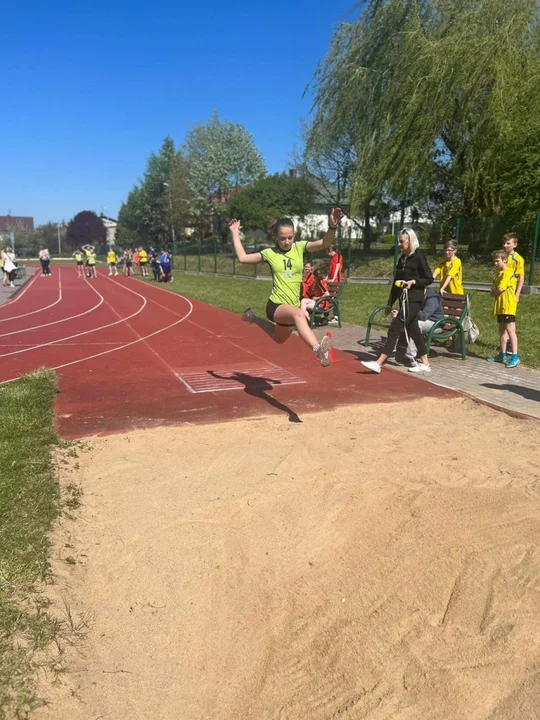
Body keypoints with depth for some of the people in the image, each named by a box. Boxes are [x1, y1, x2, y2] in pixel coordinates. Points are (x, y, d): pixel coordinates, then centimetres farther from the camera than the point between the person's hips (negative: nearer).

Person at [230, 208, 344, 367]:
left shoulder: (300, 247, 0)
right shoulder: (269, 253, -2)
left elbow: (324, 244, -15)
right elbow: (242, 258, -2)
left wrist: (332, 227, -34)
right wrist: (235, 233, 1)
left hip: (292, 307, 5)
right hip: (276, 306, -5)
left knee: (279, 338, 29)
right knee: (299, 314, -39)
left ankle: (254, 318, 53)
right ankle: (318, 349, -59)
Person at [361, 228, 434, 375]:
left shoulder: (419, 257, -9)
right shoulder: (402, 259, 13)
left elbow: (429, 279, -8)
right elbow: (396, 282, 16)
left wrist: (413, 282, -23)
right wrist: (390, 303, 16)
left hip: (413, 300, -8)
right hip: (404, 299, 8)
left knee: (394, 328, -11)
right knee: (413, 330, 12)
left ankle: (379, 363, -11)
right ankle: (425, 363, 21)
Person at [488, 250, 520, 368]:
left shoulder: (508, 272, -13)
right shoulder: (498, 273, 16)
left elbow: (500, 289, -19)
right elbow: (494, 289, 14)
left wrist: (494, 292, 0)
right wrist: (495, 292, -7)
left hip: (508, 305, -10)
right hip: (500, 305, 10)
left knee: (510, 329, -11)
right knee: (502, 330, 14)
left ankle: (515, 356, -11)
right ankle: (502, 355, 22)